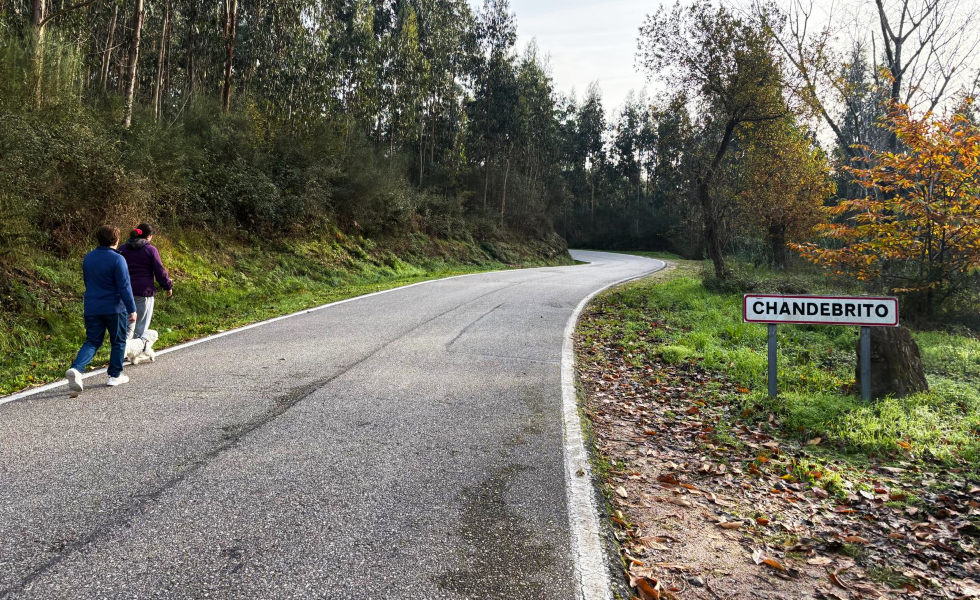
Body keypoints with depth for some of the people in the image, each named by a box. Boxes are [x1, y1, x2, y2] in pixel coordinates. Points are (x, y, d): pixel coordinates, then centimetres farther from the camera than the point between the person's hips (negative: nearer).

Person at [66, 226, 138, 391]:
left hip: (92, 308, 5)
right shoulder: (117, 260, -15)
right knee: (118, 342, 11)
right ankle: (115, 375, 17)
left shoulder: (88, 258, 6)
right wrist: (132, 309, -12)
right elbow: (124, 287, -16)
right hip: (114, 308, -5)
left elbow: (87, 282, 19)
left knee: (92, 341, 11)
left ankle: (76, 368, -12)